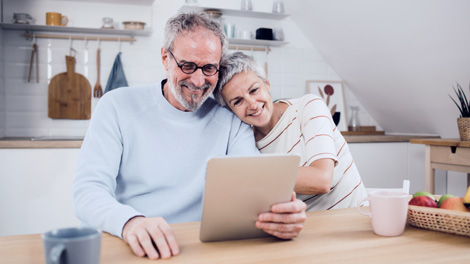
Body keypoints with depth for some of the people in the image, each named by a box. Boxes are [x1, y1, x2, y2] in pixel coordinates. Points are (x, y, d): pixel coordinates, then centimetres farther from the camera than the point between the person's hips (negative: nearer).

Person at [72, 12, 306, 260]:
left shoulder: (230, 121, 5)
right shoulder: (118, 106, 0)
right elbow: (88, 190, -9)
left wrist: (281, 210, -32)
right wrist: (129, 221, -32)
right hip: (124, 248, -1)